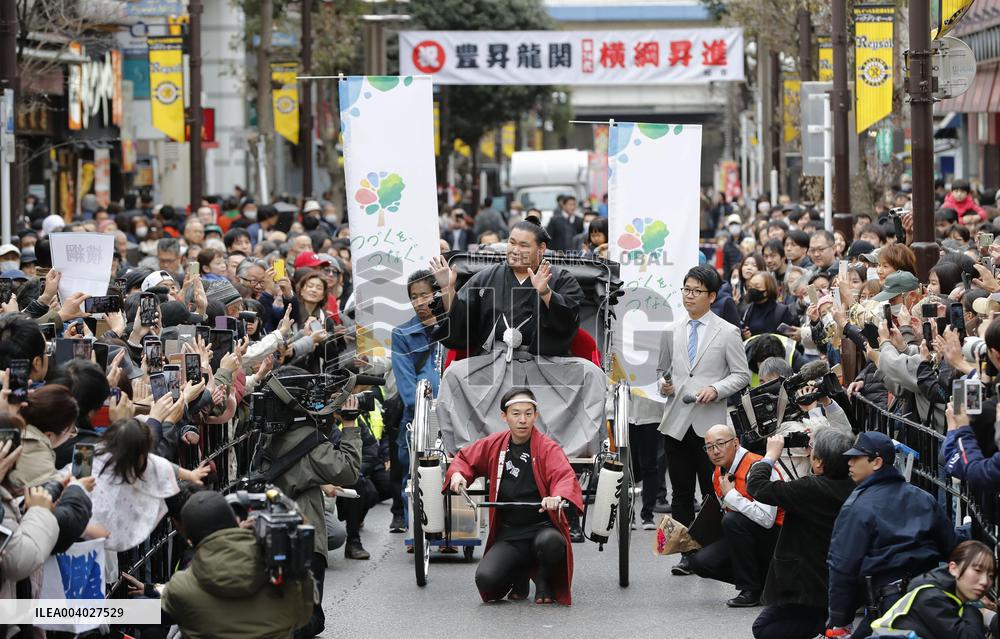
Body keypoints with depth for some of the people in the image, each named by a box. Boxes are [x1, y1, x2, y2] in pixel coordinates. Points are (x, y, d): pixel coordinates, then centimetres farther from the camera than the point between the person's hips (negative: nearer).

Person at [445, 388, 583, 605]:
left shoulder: (548, 449, -6)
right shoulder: (495, 445, 6)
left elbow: (565, 476, -23)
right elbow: (466, 458, 24)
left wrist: (558, 497, -45)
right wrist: (458, 473, 0)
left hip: (542, 528, -3)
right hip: (508, 535, 3)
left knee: (550, 542, -40)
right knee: (485, 579, -24)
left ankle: (545, 581, -2)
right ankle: (519, 575, 15)